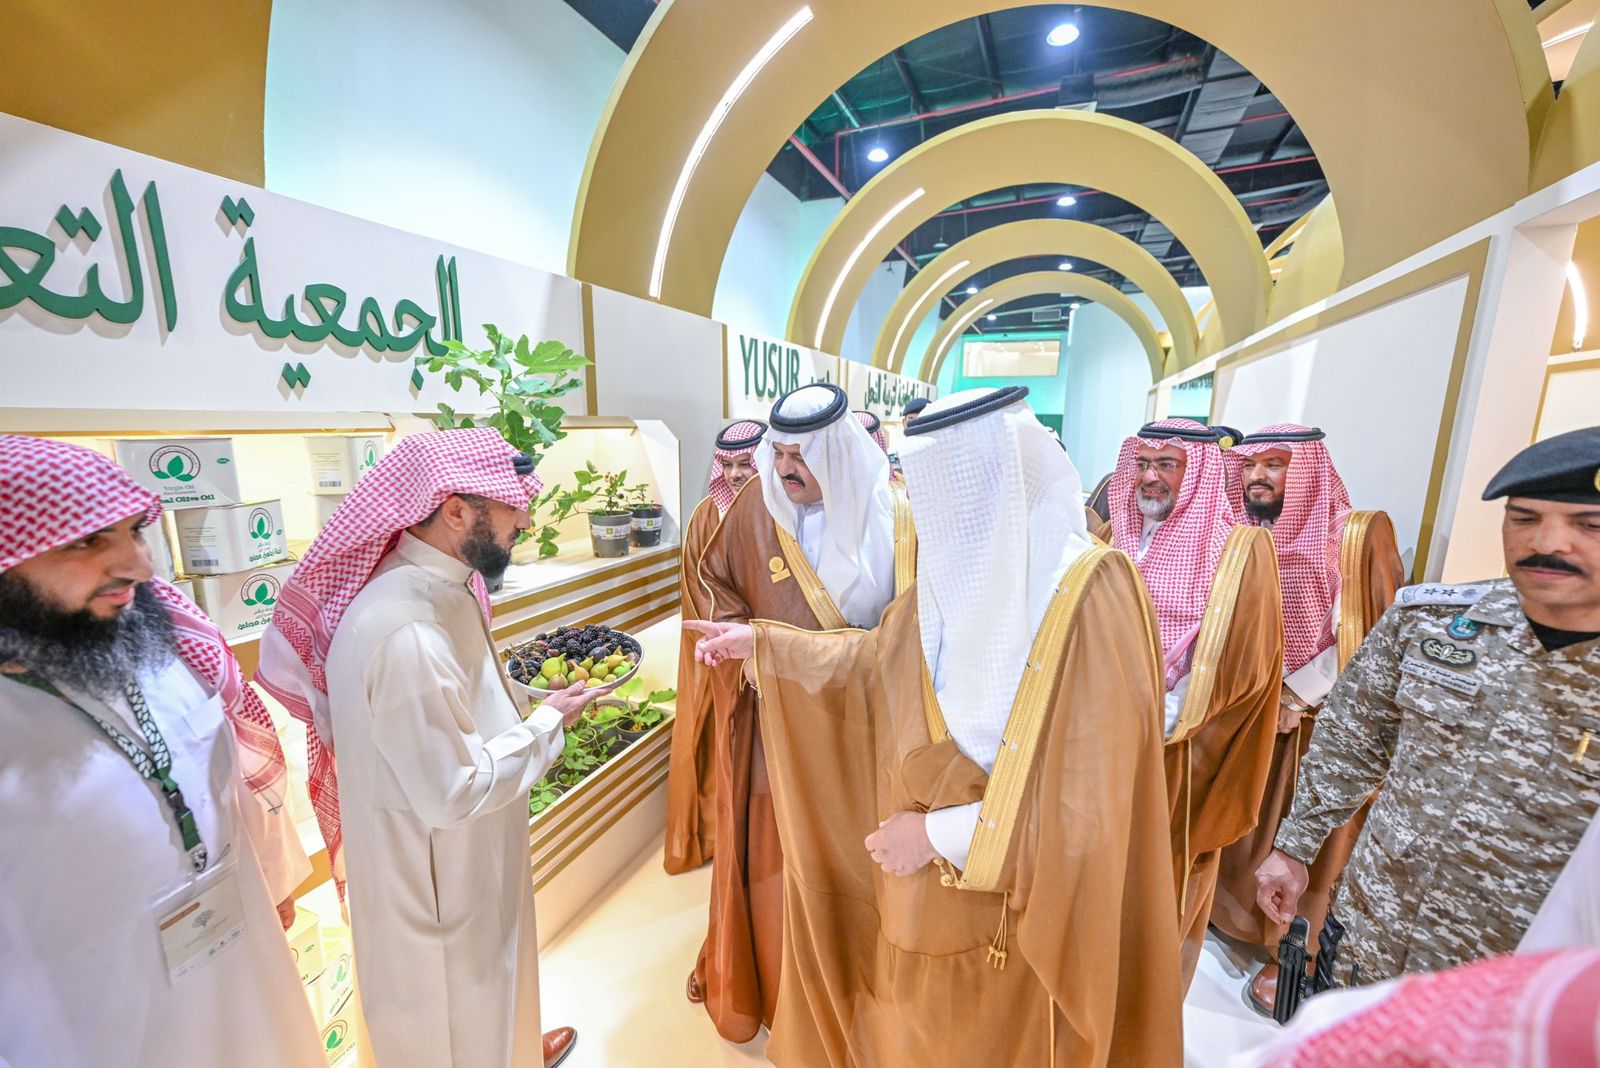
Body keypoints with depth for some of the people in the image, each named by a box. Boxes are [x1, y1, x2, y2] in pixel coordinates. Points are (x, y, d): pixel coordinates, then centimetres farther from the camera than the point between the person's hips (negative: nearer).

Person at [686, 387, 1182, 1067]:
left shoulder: (1089, 592, -25)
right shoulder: (951, 573, -6)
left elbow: (1093, 795, -24)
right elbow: (875, 660, 8)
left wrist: (939, 833, -19)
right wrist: (762, 643, 7)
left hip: (1015, 900, -5)